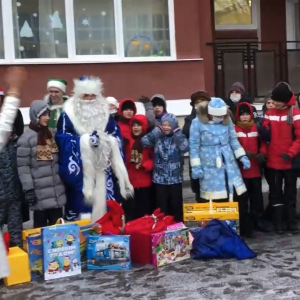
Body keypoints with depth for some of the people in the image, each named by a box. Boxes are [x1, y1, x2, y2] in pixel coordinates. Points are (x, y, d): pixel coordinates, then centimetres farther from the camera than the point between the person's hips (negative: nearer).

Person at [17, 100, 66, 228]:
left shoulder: (52, 134, 12)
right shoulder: (26, 138, -9)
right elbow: (23, 167, -12)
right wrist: (28, 189, -15)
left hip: (57, 190, 6)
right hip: (40, 193, -6)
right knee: (41, 225, 5)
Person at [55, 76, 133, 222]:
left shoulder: (105, 111, 13)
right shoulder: (69, 113, 0)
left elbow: (116, 135, 11)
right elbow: (62, 137, -9)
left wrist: (105, 138, -9)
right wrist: (84, 140, -16)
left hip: (102, 167, 4)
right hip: (80, 168, -3)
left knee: (103, 200, 5)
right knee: (82, 202, -6)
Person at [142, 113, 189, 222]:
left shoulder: (178, 138, 0)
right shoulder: (157, 138, 3)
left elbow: (185, 147, -21)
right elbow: (144, 142, -13)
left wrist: (177, 132, -12)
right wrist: (157, 131, -8)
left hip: (175, 178, -1)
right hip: (160, 178, 1)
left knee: (176, 204, 7)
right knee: (162, 205, 7)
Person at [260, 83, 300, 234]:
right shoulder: (269, 114, 4)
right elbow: (265, 136, 6)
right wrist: (263, 152, -6)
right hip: (273, 162, 3)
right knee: (275, 192, 9)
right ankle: (278, 223, 18)